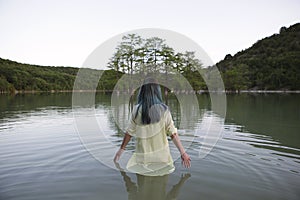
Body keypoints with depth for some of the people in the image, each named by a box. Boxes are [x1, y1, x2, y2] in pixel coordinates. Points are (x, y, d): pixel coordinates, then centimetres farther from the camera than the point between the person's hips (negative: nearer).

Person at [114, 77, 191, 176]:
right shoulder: (163, 110, -8)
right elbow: (173, 133, -8)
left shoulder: (137, 110, -7)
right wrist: (183, 153, -2)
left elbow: (129, 132, -1)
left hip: (142, 156, 1)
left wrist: (121, 149, 12)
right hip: (161, 155, 0)